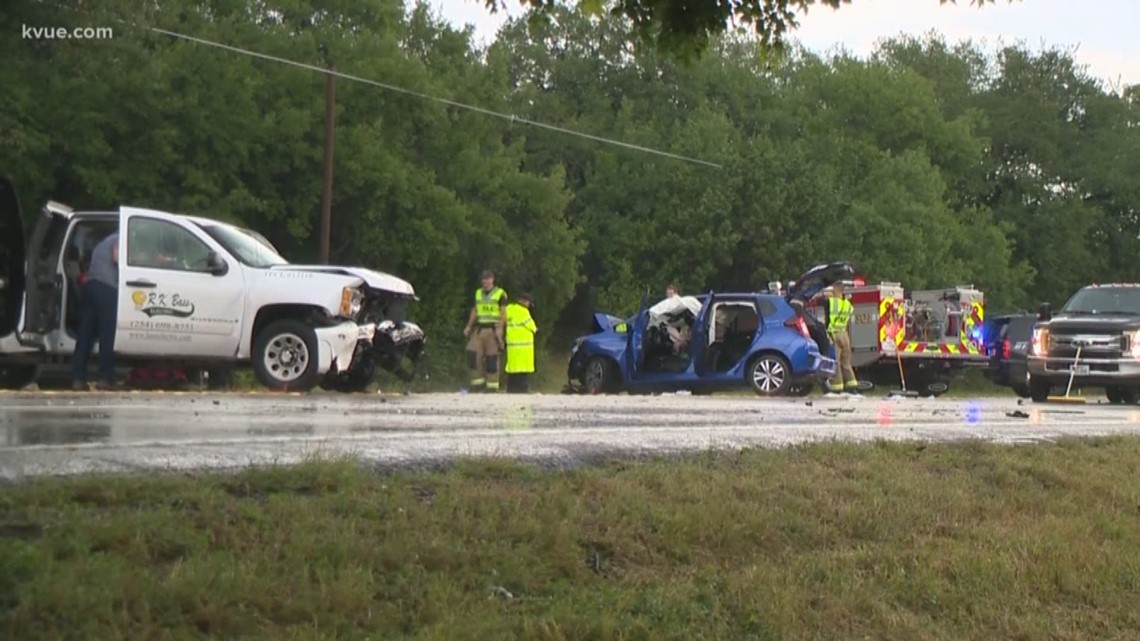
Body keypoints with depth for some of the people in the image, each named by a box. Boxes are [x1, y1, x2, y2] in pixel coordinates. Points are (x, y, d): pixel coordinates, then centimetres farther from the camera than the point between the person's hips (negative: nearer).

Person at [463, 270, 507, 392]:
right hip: (479, 329, 5)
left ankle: (492, 385, 0)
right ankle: (478, 381, 3)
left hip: (492, 330, -5)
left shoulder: (500, 294, 0)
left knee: (492, 358, -4)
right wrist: (469, 326, 8)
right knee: (473, 354, -7)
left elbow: (504, 313, -5)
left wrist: (500, 328, -18)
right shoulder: (478, 293, 16)